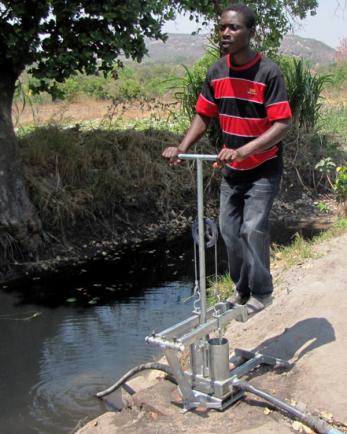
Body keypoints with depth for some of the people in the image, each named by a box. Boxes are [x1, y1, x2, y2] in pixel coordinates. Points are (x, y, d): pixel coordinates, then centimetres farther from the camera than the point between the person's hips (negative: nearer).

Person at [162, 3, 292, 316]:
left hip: (263, 169, -5)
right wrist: (182, 148, -12)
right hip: (231, 170, 6)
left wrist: (242, 150, -35)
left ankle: (261, 292, 8)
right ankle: (242, 288, 26)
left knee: (253, 229, -13)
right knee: (229, 230, 7)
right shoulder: (216, 73, -1)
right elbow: (203, 117, 6)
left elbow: (282, 125, -23)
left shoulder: (268, 72, -18)